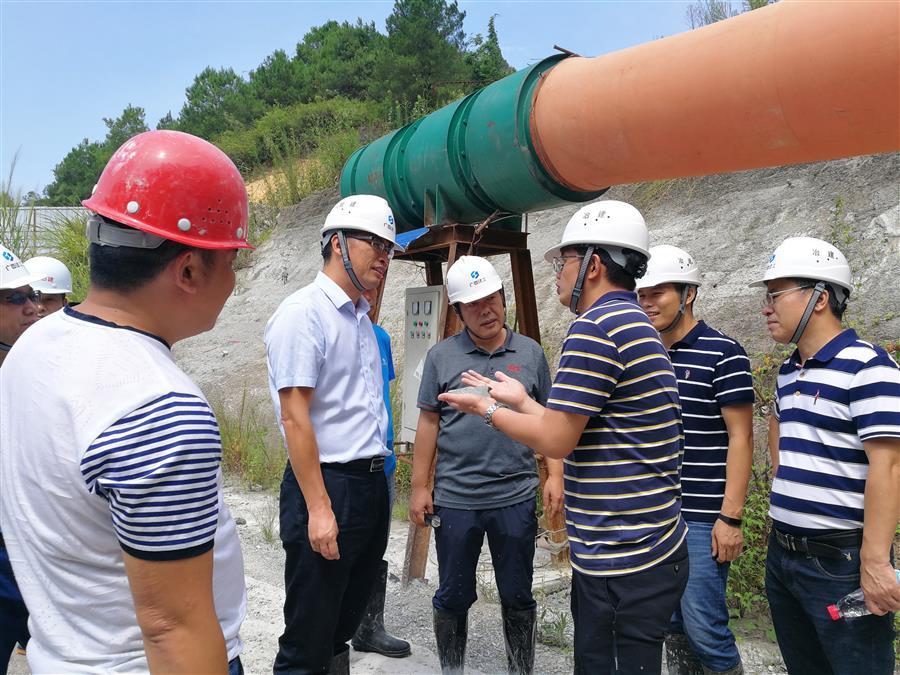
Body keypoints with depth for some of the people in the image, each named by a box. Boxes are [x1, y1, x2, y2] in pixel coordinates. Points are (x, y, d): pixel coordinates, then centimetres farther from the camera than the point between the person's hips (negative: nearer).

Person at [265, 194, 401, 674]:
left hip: (371, 484, 8)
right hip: (327, 484, -8)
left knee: (345, 619, 20)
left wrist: (376, 480, 16)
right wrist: (318, 508, -20)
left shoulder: (361, 317, 13)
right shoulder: (303, 313, -13)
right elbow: (294, 418, -18)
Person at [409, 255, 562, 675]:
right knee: (453, 596, 13)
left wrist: (555, 474, 0)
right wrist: (420, 486, 1)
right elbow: (429, 423, 2)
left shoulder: (530, 353, 4)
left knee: (517, 597, 13)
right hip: (455, 498, 0)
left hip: (517, 497, 1)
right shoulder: (441, 356, 0)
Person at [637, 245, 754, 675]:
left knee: (704, 627, -2)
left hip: (702, 517, -6)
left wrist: (731, 517, -15)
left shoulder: (722, 354, -9)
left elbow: (740, 438, -11)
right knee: (671, 624, 14)